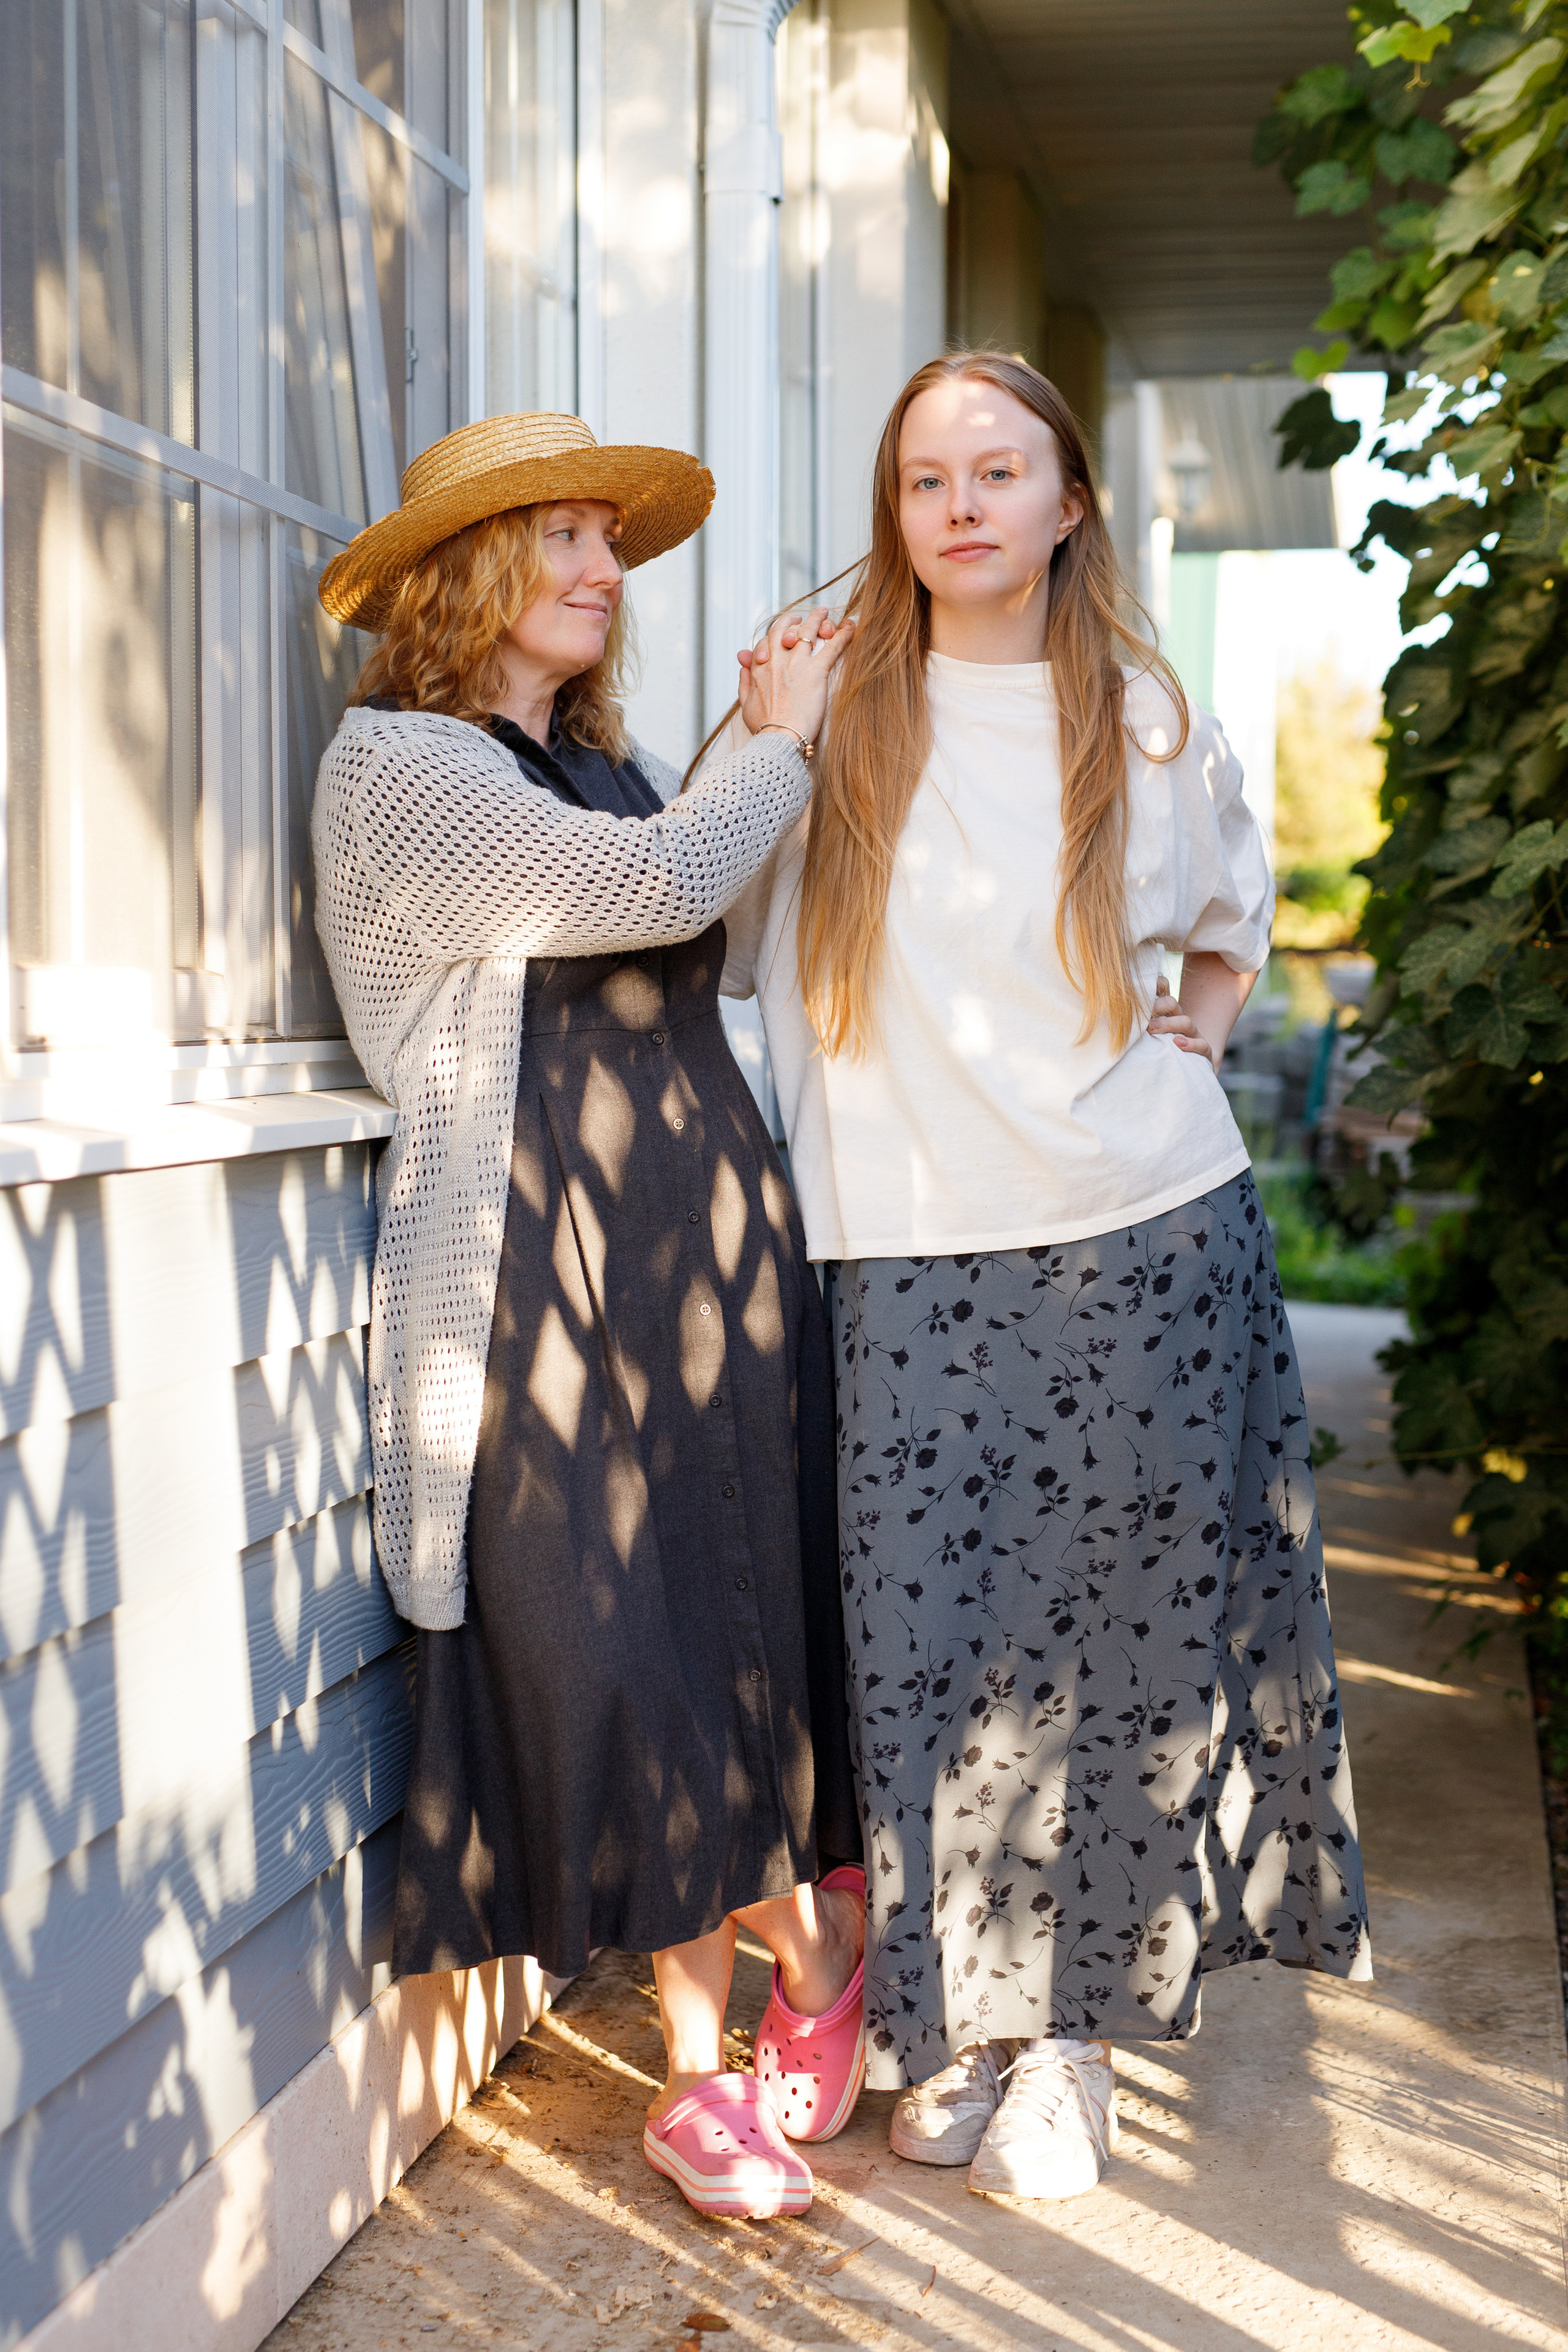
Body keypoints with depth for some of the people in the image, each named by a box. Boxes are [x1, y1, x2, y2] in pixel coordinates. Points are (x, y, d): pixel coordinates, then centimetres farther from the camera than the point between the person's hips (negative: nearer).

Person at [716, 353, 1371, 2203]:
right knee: (927, 1633, -1)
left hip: (1148, 1236, 1)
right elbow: (709, 919, 5)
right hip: (912, 1251, 0)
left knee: (1123, 1630, 3)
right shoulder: (832, 713, 5)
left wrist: (1205, 1012, 12)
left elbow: (1235, 913, 26)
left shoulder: (1150, 726, 9)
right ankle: (956, 2011, 19)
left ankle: (1072, 2023, 20)